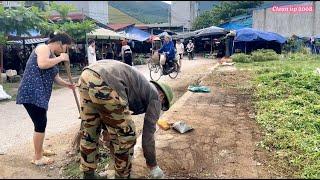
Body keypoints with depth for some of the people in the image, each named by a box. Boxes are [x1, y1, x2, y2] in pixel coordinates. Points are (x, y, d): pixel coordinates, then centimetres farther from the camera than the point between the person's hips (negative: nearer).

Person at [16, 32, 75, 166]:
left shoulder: (53, 56, 20)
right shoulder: (43, 48, -7)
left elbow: (55, 78, 23)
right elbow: (42, 64, -27)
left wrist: (67, 84, 8)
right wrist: (60, 58, -14)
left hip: (40, 93, 10)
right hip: (31, 92, -10)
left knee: (41, 123, 19)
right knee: (40, 123, -6)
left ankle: (40, 150, 35)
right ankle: (37, 158, 6)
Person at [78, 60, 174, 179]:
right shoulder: (154, 97, 15)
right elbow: (148, 134, 14)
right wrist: (153, 165, 26)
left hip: (86, 76, 9)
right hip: (105, 84, -9)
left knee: (89, 131, 24)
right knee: (125, 135, 11)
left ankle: (88, 175, 40)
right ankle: (122, 176, 28)